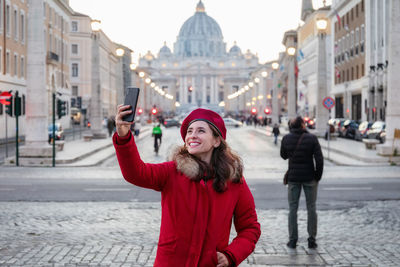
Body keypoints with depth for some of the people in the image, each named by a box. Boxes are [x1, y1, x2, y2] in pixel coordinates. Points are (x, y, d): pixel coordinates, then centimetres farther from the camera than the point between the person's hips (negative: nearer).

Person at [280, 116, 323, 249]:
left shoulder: (286, 138, -3)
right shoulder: (311, 138, -9)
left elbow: (283, 155, 13)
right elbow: (319, 159, -12)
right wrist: (318, 176, -2)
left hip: (293, 178, 2)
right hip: (309, 178, -1)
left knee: (292, 208, 8)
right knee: (311, 208, 8)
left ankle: (292, 240, 8)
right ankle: (312, 240, 10)